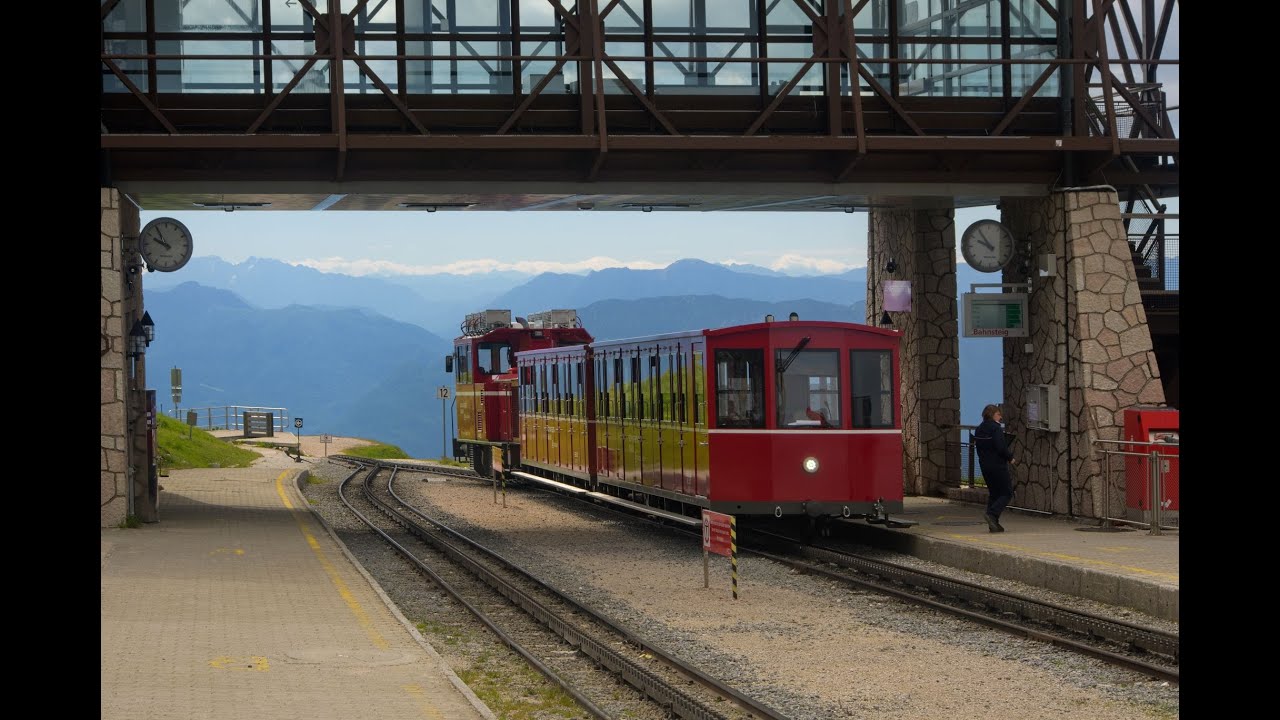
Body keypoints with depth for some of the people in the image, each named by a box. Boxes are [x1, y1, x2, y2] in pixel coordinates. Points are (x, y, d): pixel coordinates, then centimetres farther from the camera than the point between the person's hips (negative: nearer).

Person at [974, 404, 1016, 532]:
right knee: (1007, 493, -1)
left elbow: (978, 445, 13)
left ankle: (993, 523, 10)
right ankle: (992, 514, -19)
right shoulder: (996, 428, -15)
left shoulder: (979, 429, 11)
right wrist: (1010, 458, -7)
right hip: (998, 465, -8)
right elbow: (1001, 447, -21)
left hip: (984, 465, 8)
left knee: (993, 493, 15)